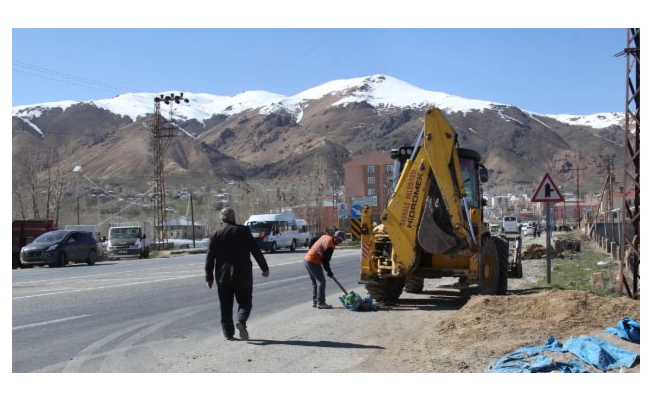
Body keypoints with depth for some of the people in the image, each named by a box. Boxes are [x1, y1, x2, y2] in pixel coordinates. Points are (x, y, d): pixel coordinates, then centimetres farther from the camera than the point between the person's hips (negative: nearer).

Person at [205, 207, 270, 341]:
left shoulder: (216, 234, 3)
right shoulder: (243, 230, -3)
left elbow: (210, 257, 3)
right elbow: (256, 251, -4)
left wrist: (209, 277, 9)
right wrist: (265, 268, 4)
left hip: (223, 276, 2)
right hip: (242, 275, -2)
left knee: (225, 305, 11)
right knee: (245, 302, 8)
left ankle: (228, 333, 9)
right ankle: (241, 321, -18)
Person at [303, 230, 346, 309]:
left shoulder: (326, 236, 8)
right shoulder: (330, 246, -19)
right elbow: (325, 260, -16)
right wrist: (329, 271, -3)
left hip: (306, 259, 10)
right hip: (313, 262, -10)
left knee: (315, 282, 17)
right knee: (321, 282, -3)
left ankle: (315, 301, 23)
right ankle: (320, 303, -1)